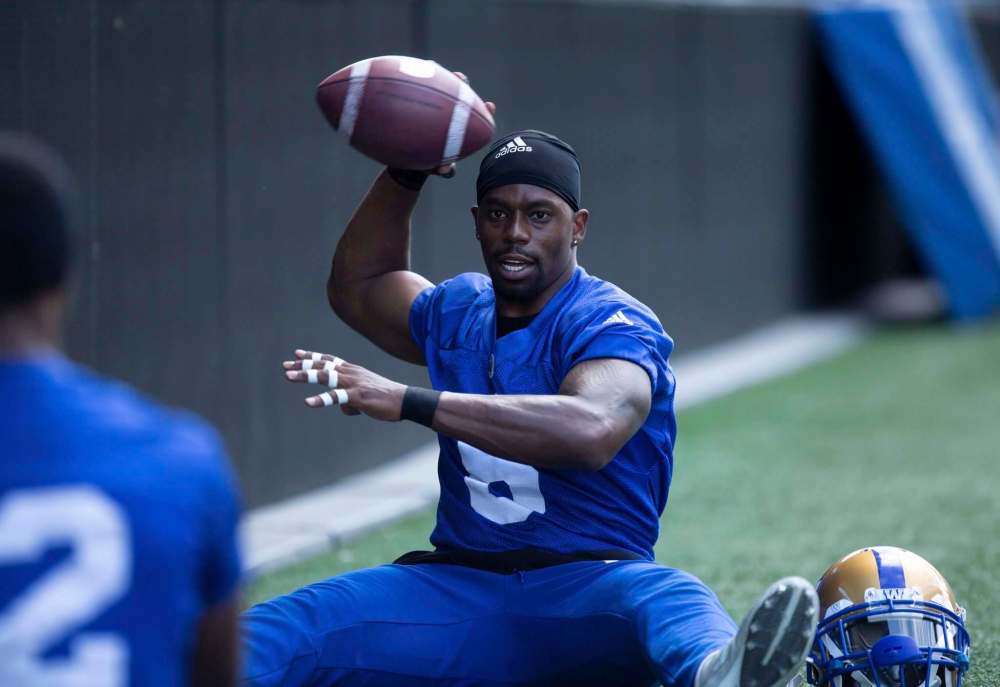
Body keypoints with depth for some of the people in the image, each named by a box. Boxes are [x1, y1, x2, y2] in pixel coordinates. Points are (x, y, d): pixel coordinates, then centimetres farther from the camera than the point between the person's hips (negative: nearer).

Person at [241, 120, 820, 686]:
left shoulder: (612, 326, -7)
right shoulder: (458, 312, 16)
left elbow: (592, 431, -30)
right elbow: (358, 287, 40)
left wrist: (407, 401, -30)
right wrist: (406, 173, 24)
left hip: (585, 593, -6)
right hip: (458, 587, 6)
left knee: (662, 598, -42)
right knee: (277, 635, -20)